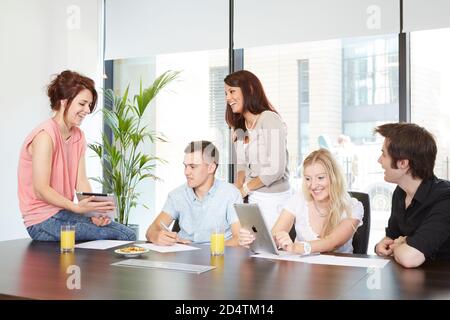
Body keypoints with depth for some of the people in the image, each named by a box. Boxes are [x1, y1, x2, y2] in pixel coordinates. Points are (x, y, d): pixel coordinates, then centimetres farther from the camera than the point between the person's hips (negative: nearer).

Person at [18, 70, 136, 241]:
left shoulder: (78, 136, 11)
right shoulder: (45, 136, -16)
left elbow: (81, 181, 3)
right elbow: (41, 190, -20)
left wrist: (94, 210, -14)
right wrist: (77, 207, -33)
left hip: (64, 212, 8)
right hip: (43, 221, -8)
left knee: (128, 235, -6)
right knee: (123, 237, -18)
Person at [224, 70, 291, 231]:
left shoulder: (270, 119, -14)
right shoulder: (240, 126, 12)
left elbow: (276, 169, -19)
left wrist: (245, 189, -7)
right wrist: (235, 191, -5)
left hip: (273, 199, -7)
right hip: (253, 198, 7)